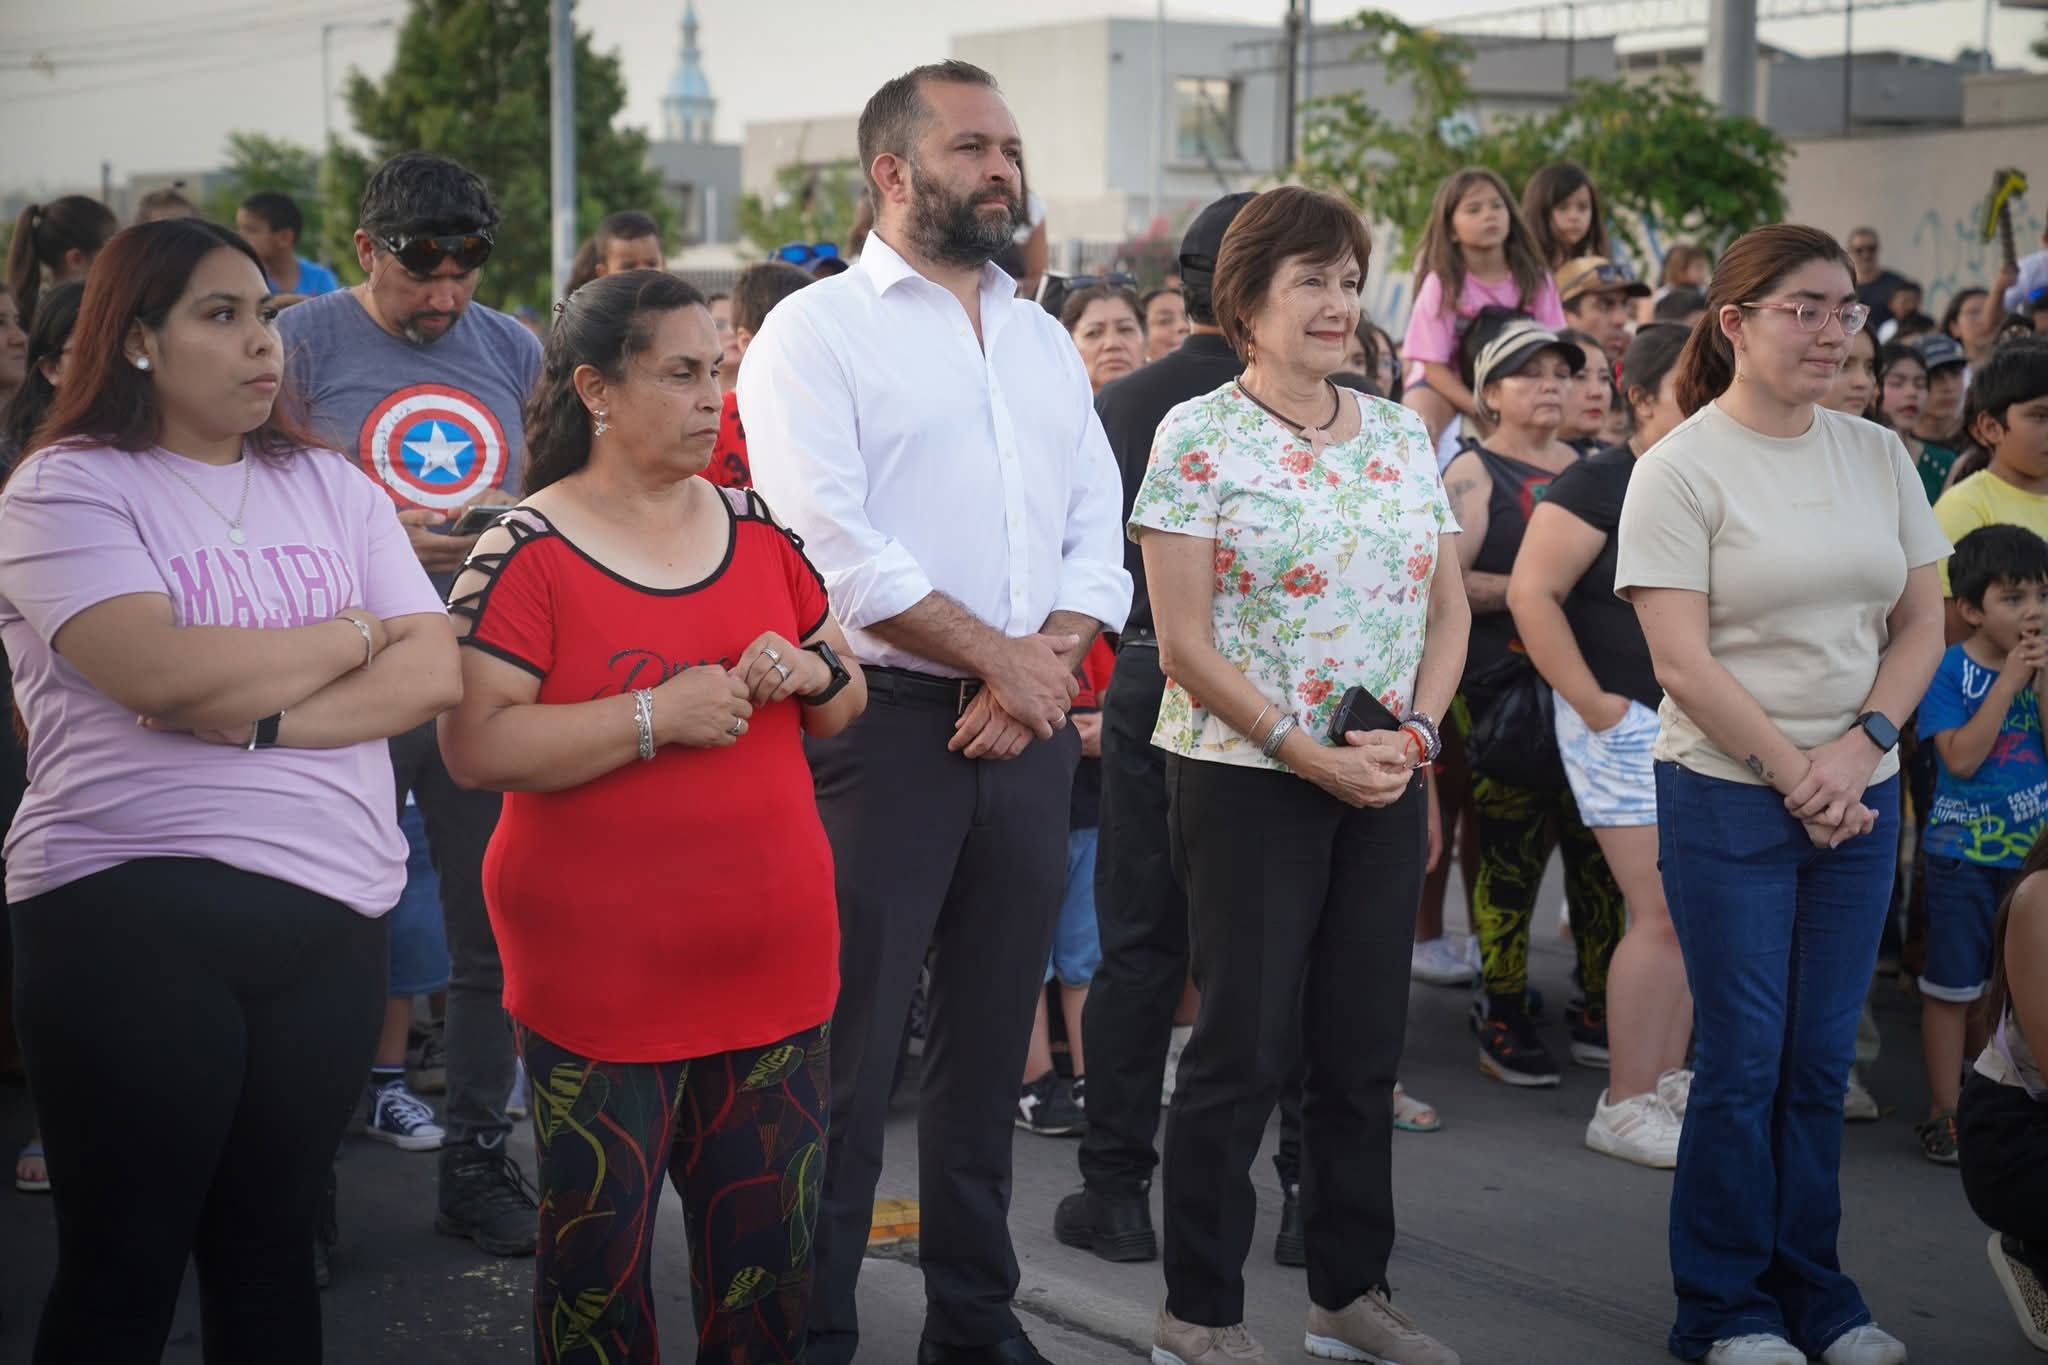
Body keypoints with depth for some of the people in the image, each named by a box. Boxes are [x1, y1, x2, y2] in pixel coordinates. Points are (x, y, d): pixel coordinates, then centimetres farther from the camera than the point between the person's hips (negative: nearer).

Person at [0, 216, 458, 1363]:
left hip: (332, 914, 5)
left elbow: (435, 672, 1)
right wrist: (353, 635, -4)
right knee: (125, 1267, 5)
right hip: (135, 915, -4)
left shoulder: (331, 488, 12)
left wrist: (265, 719, -14)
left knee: (271, 1242, 14)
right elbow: (161, 670, -19)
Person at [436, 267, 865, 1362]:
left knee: (766, 1251, 11)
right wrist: (655, 715, -20)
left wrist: (811, 674, -6)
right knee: (597, 1254, 4)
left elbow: (845, 707, 17)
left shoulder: (759, 531, 9)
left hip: (770, 961, 5)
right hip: (598, 974, -5)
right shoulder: (526, 554, -7)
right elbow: (473, 746, -16)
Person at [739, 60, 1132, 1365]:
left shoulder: (1045, 341, 16)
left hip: (1029, 729, 6)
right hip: (884, 722, -6)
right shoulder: (818, 331, -3)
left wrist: (1049, 664, -7)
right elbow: (833, 542, -14)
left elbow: (1099, 533, 11)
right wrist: (999, 657, -12)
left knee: (992, 1043, 12)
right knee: (847, 1050, -3)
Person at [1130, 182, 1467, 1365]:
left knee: (1366, 1044, 11)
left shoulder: (1403, 436, 9)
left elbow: (1448, 607, 11)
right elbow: (1185, 640, -11)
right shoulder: (1198, 438, -7)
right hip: (1246, 779, -5)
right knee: (1245, 1045, 0)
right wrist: (1308, 751, -15)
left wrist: (1414, 732, -5)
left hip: (1386, 783, 5)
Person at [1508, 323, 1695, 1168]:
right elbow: (1531, 593, -17)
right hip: (1630, 722, -7)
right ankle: (1624, 1107, -1)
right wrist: (1590, 701, -17)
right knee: (1663, 914, -10)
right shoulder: (1600, 486, -10)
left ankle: (1669, 1083, 20)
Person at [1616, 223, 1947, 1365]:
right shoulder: (1682, 468, -8)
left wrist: (1860, 747, -7)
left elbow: (1923, 626, 8)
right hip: (1729, 798, -4)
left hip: (1860, 797, 5)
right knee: (1744, 1059, 1)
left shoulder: (1880, 456, 8)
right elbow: (1682, 659, -13)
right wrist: (1793, 774, -13)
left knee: (1822, 1058, 10)